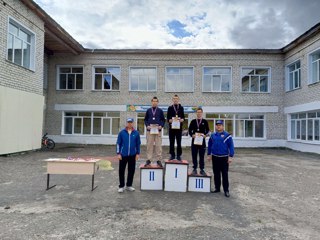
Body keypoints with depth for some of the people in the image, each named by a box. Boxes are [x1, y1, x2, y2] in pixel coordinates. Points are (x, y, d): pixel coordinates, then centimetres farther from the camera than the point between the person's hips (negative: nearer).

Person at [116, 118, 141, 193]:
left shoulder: (136, 133, 1)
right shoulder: (122, 132, -2)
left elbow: (138, 144, 6)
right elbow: (118, 143, 0)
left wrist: (138, 153, 2)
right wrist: (118, 153, -4)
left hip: (132, 155, 1)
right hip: (123, 155, -1)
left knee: (131, 171, 9)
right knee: (121, 171, 4)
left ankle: (129, 185, 24)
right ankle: (121, 186, 17)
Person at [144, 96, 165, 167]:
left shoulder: (160, 111, 7)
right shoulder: (148, 110, 9)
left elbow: (163, 120, 10)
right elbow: (145, 119, 13)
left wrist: (161, 126, -7)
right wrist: (147, 125, -4)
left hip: (158, 130, -1)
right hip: (150, 130, 1)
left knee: (158, 145, 0)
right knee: (149, 145, 3)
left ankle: (159, 160, 8)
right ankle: (148, 160, 12)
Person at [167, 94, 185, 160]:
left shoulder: (181, 108, 10)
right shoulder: (170, 108, 8)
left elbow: (183, 117, 9)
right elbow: (168, 118, 4)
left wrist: (181, 120, -13)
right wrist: (171, 120, -16)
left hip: (179, 127, 0)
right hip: (172, 127, 0)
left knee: (179, 142, 4)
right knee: (171, 142, 4)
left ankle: (178, 155, 11)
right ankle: (172, 155, 13)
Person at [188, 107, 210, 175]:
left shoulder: (205, 121, 7)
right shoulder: (193, 121, 9)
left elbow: (207, 130, 3)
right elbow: (190, 130, 6)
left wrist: (204, 135, -15)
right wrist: (192, 135, -12)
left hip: (202, 140, -1)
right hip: (194, 140, 1)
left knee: (202, 156, 5)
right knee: (194, 155, 5)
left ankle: (202, 169, 14)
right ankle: (194, 169, 15)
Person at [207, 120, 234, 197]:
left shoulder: (227, 135, -5)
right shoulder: (213, 135, 7)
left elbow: (231, 146, -6)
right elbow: (209, 145, 14)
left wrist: (230, 156, -11)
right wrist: (209, 155, 12)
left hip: (224, 158, -4)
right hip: (215, 157, 4)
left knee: (225, 174, 0)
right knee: (216, 174, 12)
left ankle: (226, 190, 9)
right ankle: (217, 188, 24)